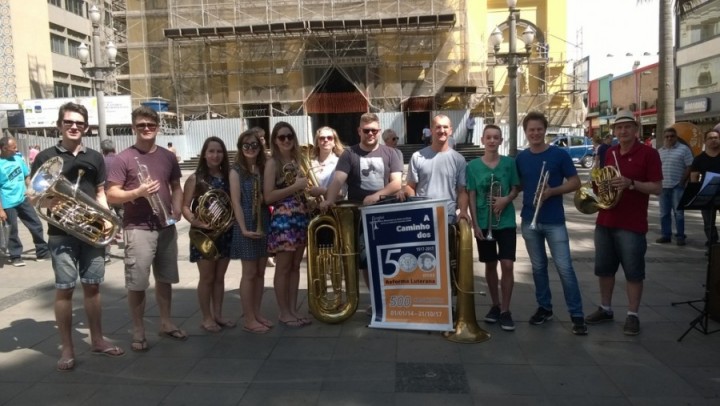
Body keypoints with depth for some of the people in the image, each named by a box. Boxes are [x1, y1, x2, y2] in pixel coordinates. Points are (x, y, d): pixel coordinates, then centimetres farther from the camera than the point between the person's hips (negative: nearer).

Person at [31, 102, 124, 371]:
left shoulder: (95, 158, 9)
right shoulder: (45, 157, 1)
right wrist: (48, 200, -20)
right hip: (61, 233, -3)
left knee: (92, 286, 10)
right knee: (64, 289, 1)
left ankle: (97, 340, 23)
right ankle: (67, 349, 13)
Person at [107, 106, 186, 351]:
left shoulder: (168, 157, 8)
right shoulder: (124, 158, -7)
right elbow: (112, 195, -8)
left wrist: (177, 208, -2)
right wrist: (138, 192, -24)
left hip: (166, 227, 5)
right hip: (138, 229, -5)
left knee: (165, 278, 15)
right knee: (137, 283, -1)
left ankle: (166, 323, 30)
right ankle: (138, 332, 15)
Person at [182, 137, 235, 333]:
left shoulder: (228, 176, 6)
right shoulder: (195, 178, -5)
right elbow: (185, 207, -8)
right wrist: (196, 221, -24)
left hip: (224, 233, 4)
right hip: (203, 234, -4)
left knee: (219, 277, 13)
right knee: (207, 278, 4)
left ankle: (218, 314, 25)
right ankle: (207, 318, 16)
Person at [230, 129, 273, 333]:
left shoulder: (264, 168, 8)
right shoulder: (236, 171, -6)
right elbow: (235, 202, -11)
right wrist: (244, 228, -19)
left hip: (265, 223, 5)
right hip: (248, 224, -5)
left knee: (260, 272, 12)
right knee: (249, 273, 1)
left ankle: (257, 313, 24)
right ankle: (248, 319, 10)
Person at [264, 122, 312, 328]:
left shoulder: (296, 161, 14)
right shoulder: (272, 163, -7)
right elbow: (268, 196, -16)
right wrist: (295, 187, -16)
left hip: (301, 217, 7)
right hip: (283, 219, -7)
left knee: (295, 266, 12)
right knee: (283, 267, 1)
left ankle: (293, 309, 21)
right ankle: (283, 312, 12)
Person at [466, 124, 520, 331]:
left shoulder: (509, 163, 0)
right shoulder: (473, 165, -1)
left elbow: (516, 188, 6)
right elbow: (471, 196, -1)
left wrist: (507, 199, -17)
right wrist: (475, 224, -7)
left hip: (506, 222, 0)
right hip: (484, 223, 1)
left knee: (507, 265, -6)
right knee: (490, 265, 11)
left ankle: (505, 310, 6)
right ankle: (495, 305, 26)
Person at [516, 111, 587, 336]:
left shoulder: (559, 154, -4)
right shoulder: (520, 158, 5)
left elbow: (575, 182, -2)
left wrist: (552, 191, -17)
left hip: (554, 221, -3)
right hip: (529, 220, 3)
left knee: (564, 268, -5)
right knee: (538, 267, 12)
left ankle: (577, 315, 5)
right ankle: (544, 307, 25)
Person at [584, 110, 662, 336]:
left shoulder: (648, 154, -6)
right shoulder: (610, 153, 11)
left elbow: (657, 188, -11)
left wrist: (631, 183, -24)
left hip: (632, 224, -6)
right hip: (605, 221, 6)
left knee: (633, 272, 2)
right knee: (604, 268, 13)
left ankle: (632, 315, 13)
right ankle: (605, 309, 27)